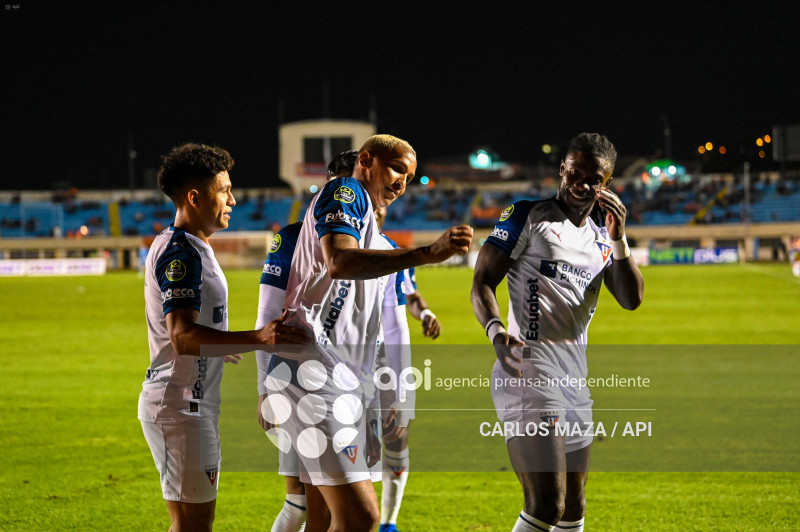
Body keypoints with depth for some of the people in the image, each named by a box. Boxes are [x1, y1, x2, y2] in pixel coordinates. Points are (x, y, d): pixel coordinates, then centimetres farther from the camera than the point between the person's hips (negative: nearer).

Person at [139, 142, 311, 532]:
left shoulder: (191, 248, 16)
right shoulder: (180, 252, -18)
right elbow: (182, 336, -31)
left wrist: (224, 349, 44)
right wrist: (256, 339, -43)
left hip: (196, 404, 11)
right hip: (180, 407, -11)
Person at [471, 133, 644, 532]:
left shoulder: (601, 237, 17)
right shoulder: (528, 217, -2)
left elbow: (631, 300, 8)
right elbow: (482, 282, -6)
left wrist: (618, 241, -5)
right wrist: (496, 330, -25)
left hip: (574, 378, 8)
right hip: (529, 374, -8)